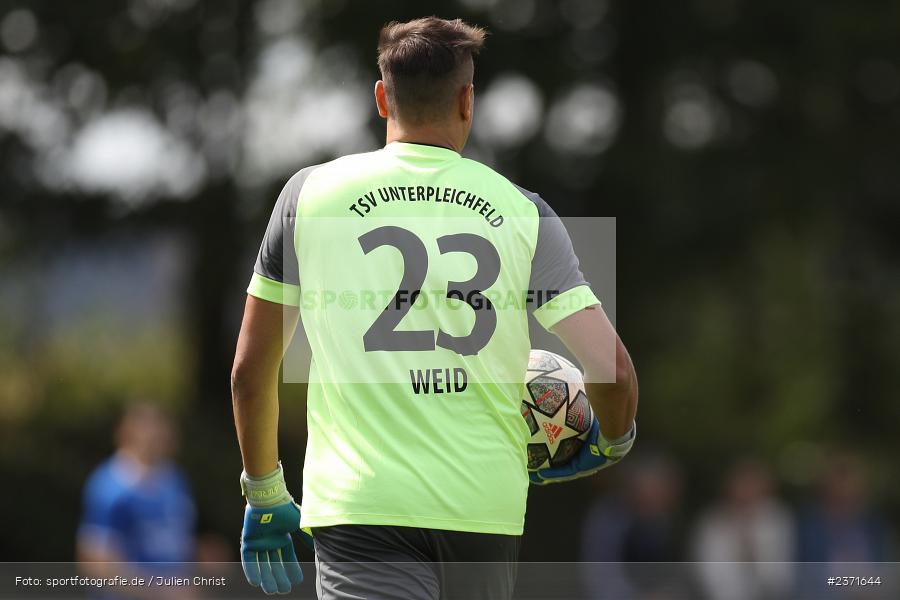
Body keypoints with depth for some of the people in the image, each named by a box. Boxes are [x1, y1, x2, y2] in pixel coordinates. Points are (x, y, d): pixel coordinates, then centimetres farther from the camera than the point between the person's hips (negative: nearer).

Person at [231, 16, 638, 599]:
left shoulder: (309, 194, 5)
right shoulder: (520, 211, 5)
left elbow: (250, 371, 9)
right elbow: (613, 367, -1)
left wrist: (265, 497, 23)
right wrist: (612, 442, 22)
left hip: (360, 507, -2)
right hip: (486, 506, 2)